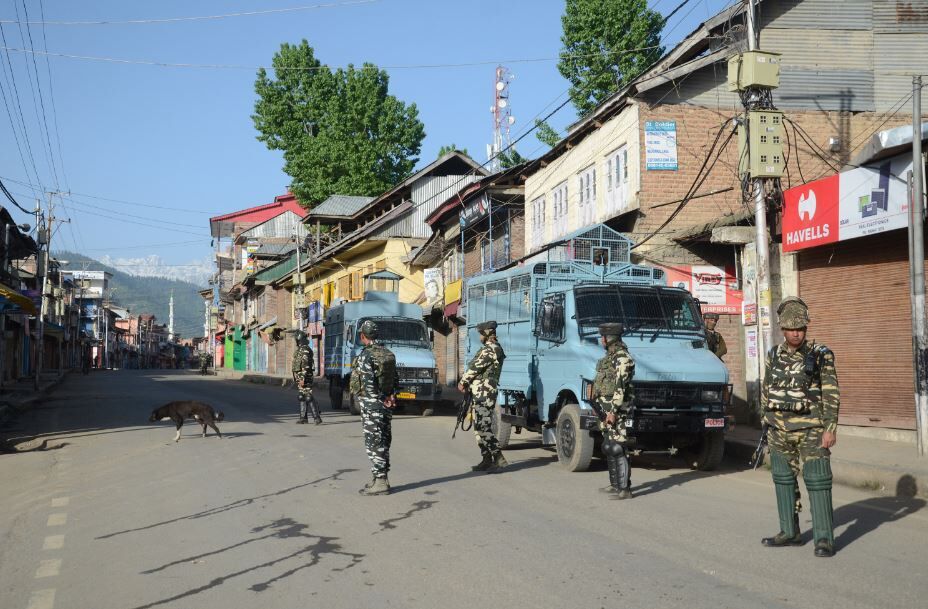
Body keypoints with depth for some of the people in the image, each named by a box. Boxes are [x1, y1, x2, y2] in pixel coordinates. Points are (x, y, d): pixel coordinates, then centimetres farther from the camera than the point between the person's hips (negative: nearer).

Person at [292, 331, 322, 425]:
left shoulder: (305, 350, -16)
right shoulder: (300, 349, 16)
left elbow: (305, 365, -23)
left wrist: (302, 378, -26)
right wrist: (297, 378, 25)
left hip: (304, 377, -10)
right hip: (300, 377, 10)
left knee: (308, 397, -12)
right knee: (302, 397, 12)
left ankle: (317, 417, -14)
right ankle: (303, 418, 16)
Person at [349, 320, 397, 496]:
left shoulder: (365, 355, -15)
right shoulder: (388, 354, 10)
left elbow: (368, 382, -22)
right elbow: (394, 378, 12)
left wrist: (380, 398, -13)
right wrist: (388, 396, 6)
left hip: (371, 404, -8)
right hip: (386, 404, 8)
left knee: (374, 443, -5)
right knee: (383, 442, 13)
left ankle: (379, 482, -5)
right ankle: (382, 479, 21)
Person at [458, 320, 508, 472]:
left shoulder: (491, 349, -14)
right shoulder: (492, 348, 20)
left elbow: (475, 367, -13)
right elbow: (477, 368, 21)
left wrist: (463, 382, 1)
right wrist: (467, 383, 8)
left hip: (484, 394, -11)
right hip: (482, 395, 11)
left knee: (484, 428, -13)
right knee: (480, 428, 12)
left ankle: (499, 458, -14)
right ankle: (487, 460, 15)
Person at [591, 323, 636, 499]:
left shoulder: (622, 358, -15)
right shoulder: (610, 356, 17)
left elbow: (620, 387, -21)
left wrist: (613, 411, -25)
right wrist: (600, 408, 23)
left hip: (615, 408, -10)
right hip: (604, 407, 10)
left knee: (617, 448, -11)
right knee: (608, 447, 15)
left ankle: (624, 489, -10)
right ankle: (615, 484, 24)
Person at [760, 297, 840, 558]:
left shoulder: (821, 356, -5)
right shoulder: (774, 356, 8)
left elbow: (831, 394, -8)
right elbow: (766, 391, 16)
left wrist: (830, 429, -14)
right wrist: (767, 424, 15)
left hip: (811, 429, -5)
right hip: (779, 429, 5)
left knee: (817, 481, -6)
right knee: (783, 480, 10)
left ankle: (824, 538, -1)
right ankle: (789, 532, 21)